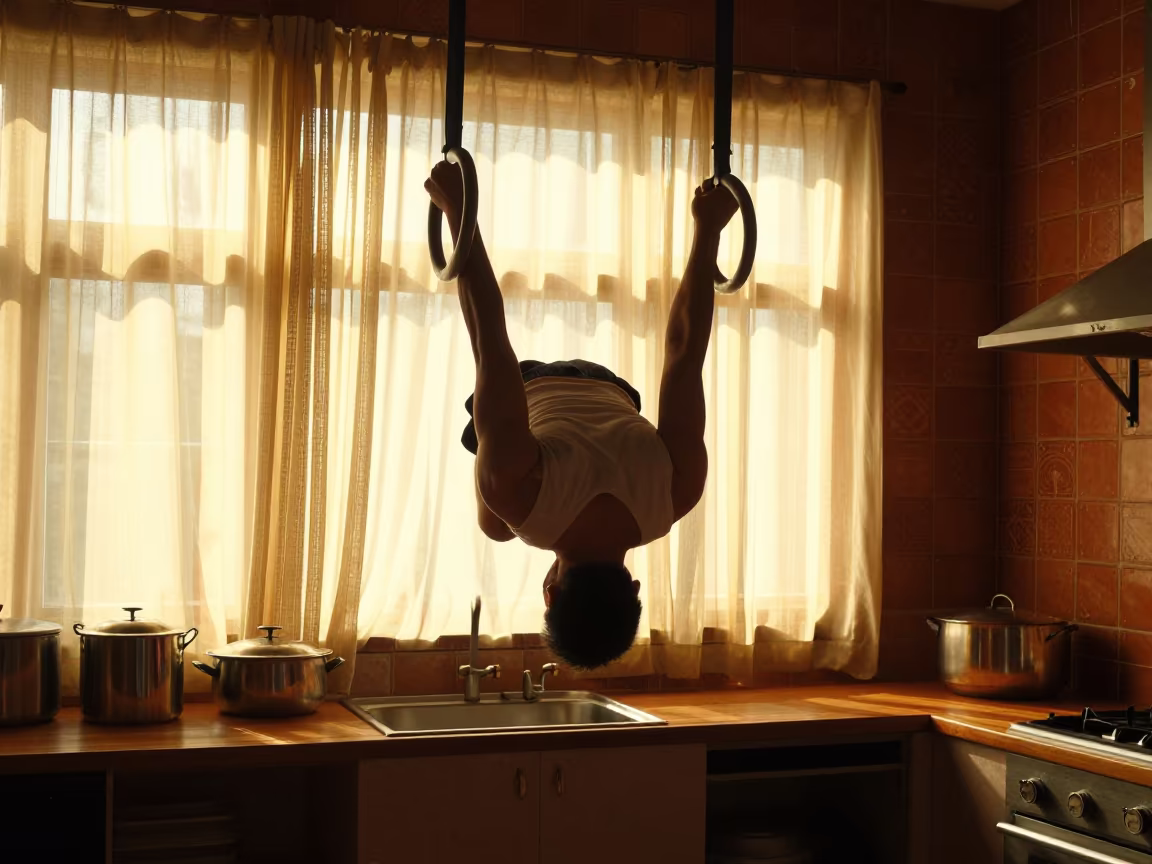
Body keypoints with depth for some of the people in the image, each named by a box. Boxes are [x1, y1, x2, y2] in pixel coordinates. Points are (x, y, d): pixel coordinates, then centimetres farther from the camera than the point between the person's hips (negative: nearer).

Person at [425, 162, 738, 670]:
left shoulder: (674, 493, -43)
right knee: (496, 527, 21)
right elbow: (490, 349, -45)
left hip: (605, 395, 2)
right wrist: (458, 214, -37)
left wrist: (709, 230, -23)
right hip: (530, 394, -1)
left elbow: (683, 353, -34)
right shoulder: (540, 490, -51)